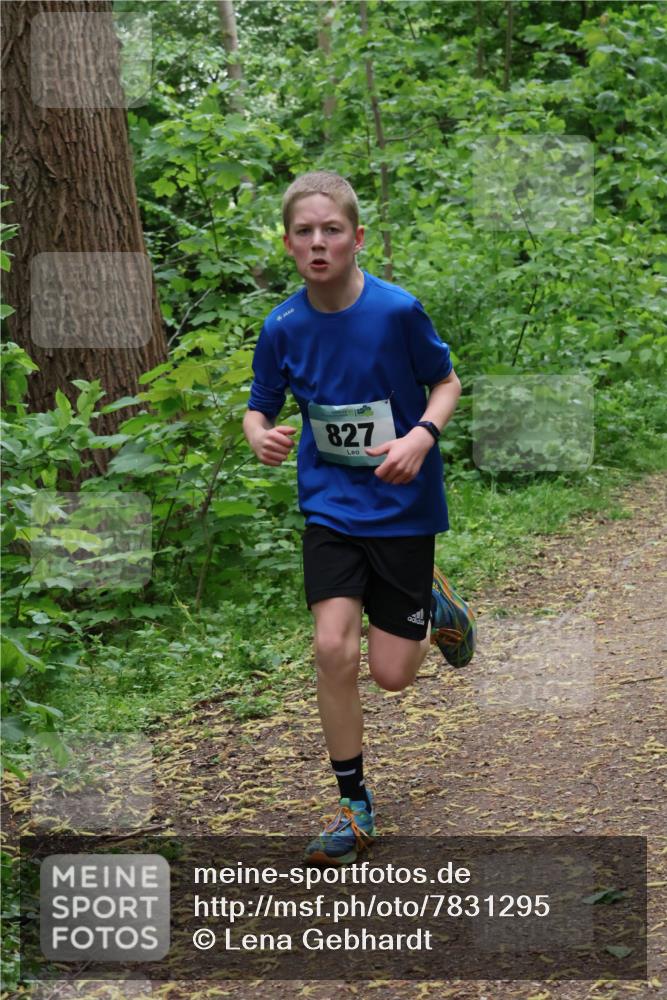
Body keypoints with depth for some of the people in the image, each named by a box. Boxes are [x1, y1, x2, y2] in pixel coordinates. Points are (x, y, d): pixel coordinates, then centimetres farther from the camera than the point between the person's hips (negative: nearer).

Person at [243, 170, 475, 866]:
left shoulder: (397, 310, -15)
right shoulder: (282, 327, -7)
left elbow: (447, 382, -2)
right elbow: (259, 407, 6)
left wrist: (422, 436, -22)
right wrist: (261, 437, -18)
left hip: (402, 505, -2)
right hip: (330, 505, 2)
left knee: (392, 674, 0)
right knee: (333, 650, -10)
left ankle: (435, 606, 36)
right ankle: (354, 806, 6)